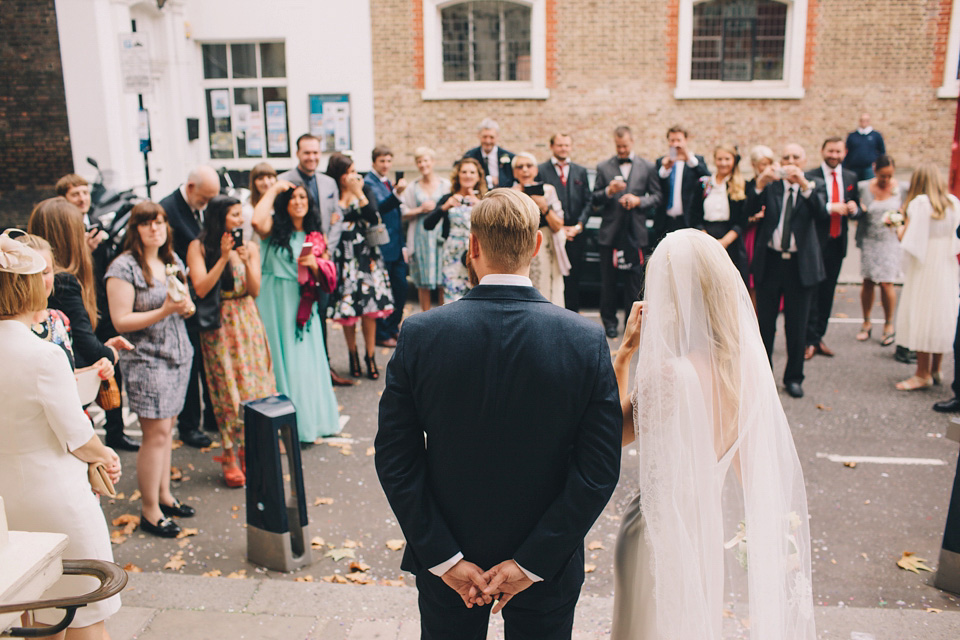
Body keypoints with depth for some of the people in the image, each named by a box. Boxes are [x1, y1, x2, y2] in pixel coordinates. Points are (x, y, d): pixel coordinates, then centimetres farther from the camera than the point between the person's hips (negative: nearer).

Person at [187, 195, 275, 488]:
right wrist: (224, 257, -19)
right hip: (218, 325, -3)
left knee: (254, 385, 3)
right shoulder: (199, 247, -4)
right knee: (228, 389, -2)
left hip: (248, 322, 3)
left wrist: (246, 260, -17)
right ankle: (232, 458, 7)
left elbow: (255, 290, -1)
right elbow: (201, 289, -13)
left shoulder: (250, 246, 6)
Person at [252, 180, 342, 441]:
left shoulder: (316, 235, 11)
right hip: (276, 302, -3)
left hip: (304, 303, 4)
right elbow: (257, 221, -26)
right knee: (282, 358, 1)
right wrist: (274, 189, -13)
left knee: (307, 358, 8)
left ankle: (313, 418, 22)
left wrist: (315, 264, -12)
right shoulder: (275, 229, -2)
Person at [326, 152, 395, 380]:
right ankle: (353, 355, 22)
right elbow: (330, 224, -12)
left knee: (370, 306, -1)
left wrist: (359, 193, -11)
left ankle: (370, 356, 12)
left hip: (366, 253, 2)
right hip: (344, 256, -2)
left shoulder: (366, 189, 6)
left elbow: (374, 218, -9)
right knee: (348, 307, 2)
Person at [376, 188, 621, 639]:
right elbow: (599, 471, -16)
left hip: (446, 566, 1)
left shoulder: (420, 333, -16)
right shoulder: (586, 340, -17)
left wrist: (444, 557, -8)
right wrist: (532, 562, -11)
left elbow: (394, 459, -13)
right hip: (548, 568, 0)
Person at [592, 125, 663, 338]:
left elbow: (657, 196, 6)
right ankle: (609, 321, 17)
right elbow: (595, 200, 5)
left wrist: (639, 201, -11)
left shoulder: (647, 167, 8)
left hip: (636, 232, 0)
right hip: (610, 232, 1)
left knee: (635, 279, 2)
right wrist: (609, 191, -14)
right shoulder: (603, 167, 8)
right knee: (608, 280, 5)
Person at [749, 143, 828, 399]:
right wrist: (758, 184, -22)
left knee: (796, 326, 6)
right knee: (764, 322, 6)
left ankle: (794, 377, 20)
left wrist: (805, 184, -27)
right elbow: (749, 211, -8)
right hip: (770, 262, 1)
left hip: (800, 265, -1)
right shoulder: (771, 187, 5)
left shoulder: (812, 187, 3)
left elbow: (822, 213, -16)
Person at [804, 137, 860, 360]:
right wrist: (830, 208, -24)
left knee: (828, 292, 10)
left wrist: (854, 209, -10)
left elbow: (857, 211, 12)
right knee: (812, 292, -4)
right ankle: (810, 340, 3)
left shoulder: (851, 178, 11)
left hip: (838, 242, 5)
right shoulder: (810, 177, -5)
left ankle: (819, 337, 20)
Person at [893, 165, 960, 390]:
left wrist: (900, 229, 4)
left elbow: (906, 238, -15)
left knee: (921, 317, -1)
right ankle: (935, 370, 21)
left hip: (924, 268, -6)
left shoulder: (919, 203, -12)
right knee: (942, 316, 13)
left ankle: (923, 374, 2)